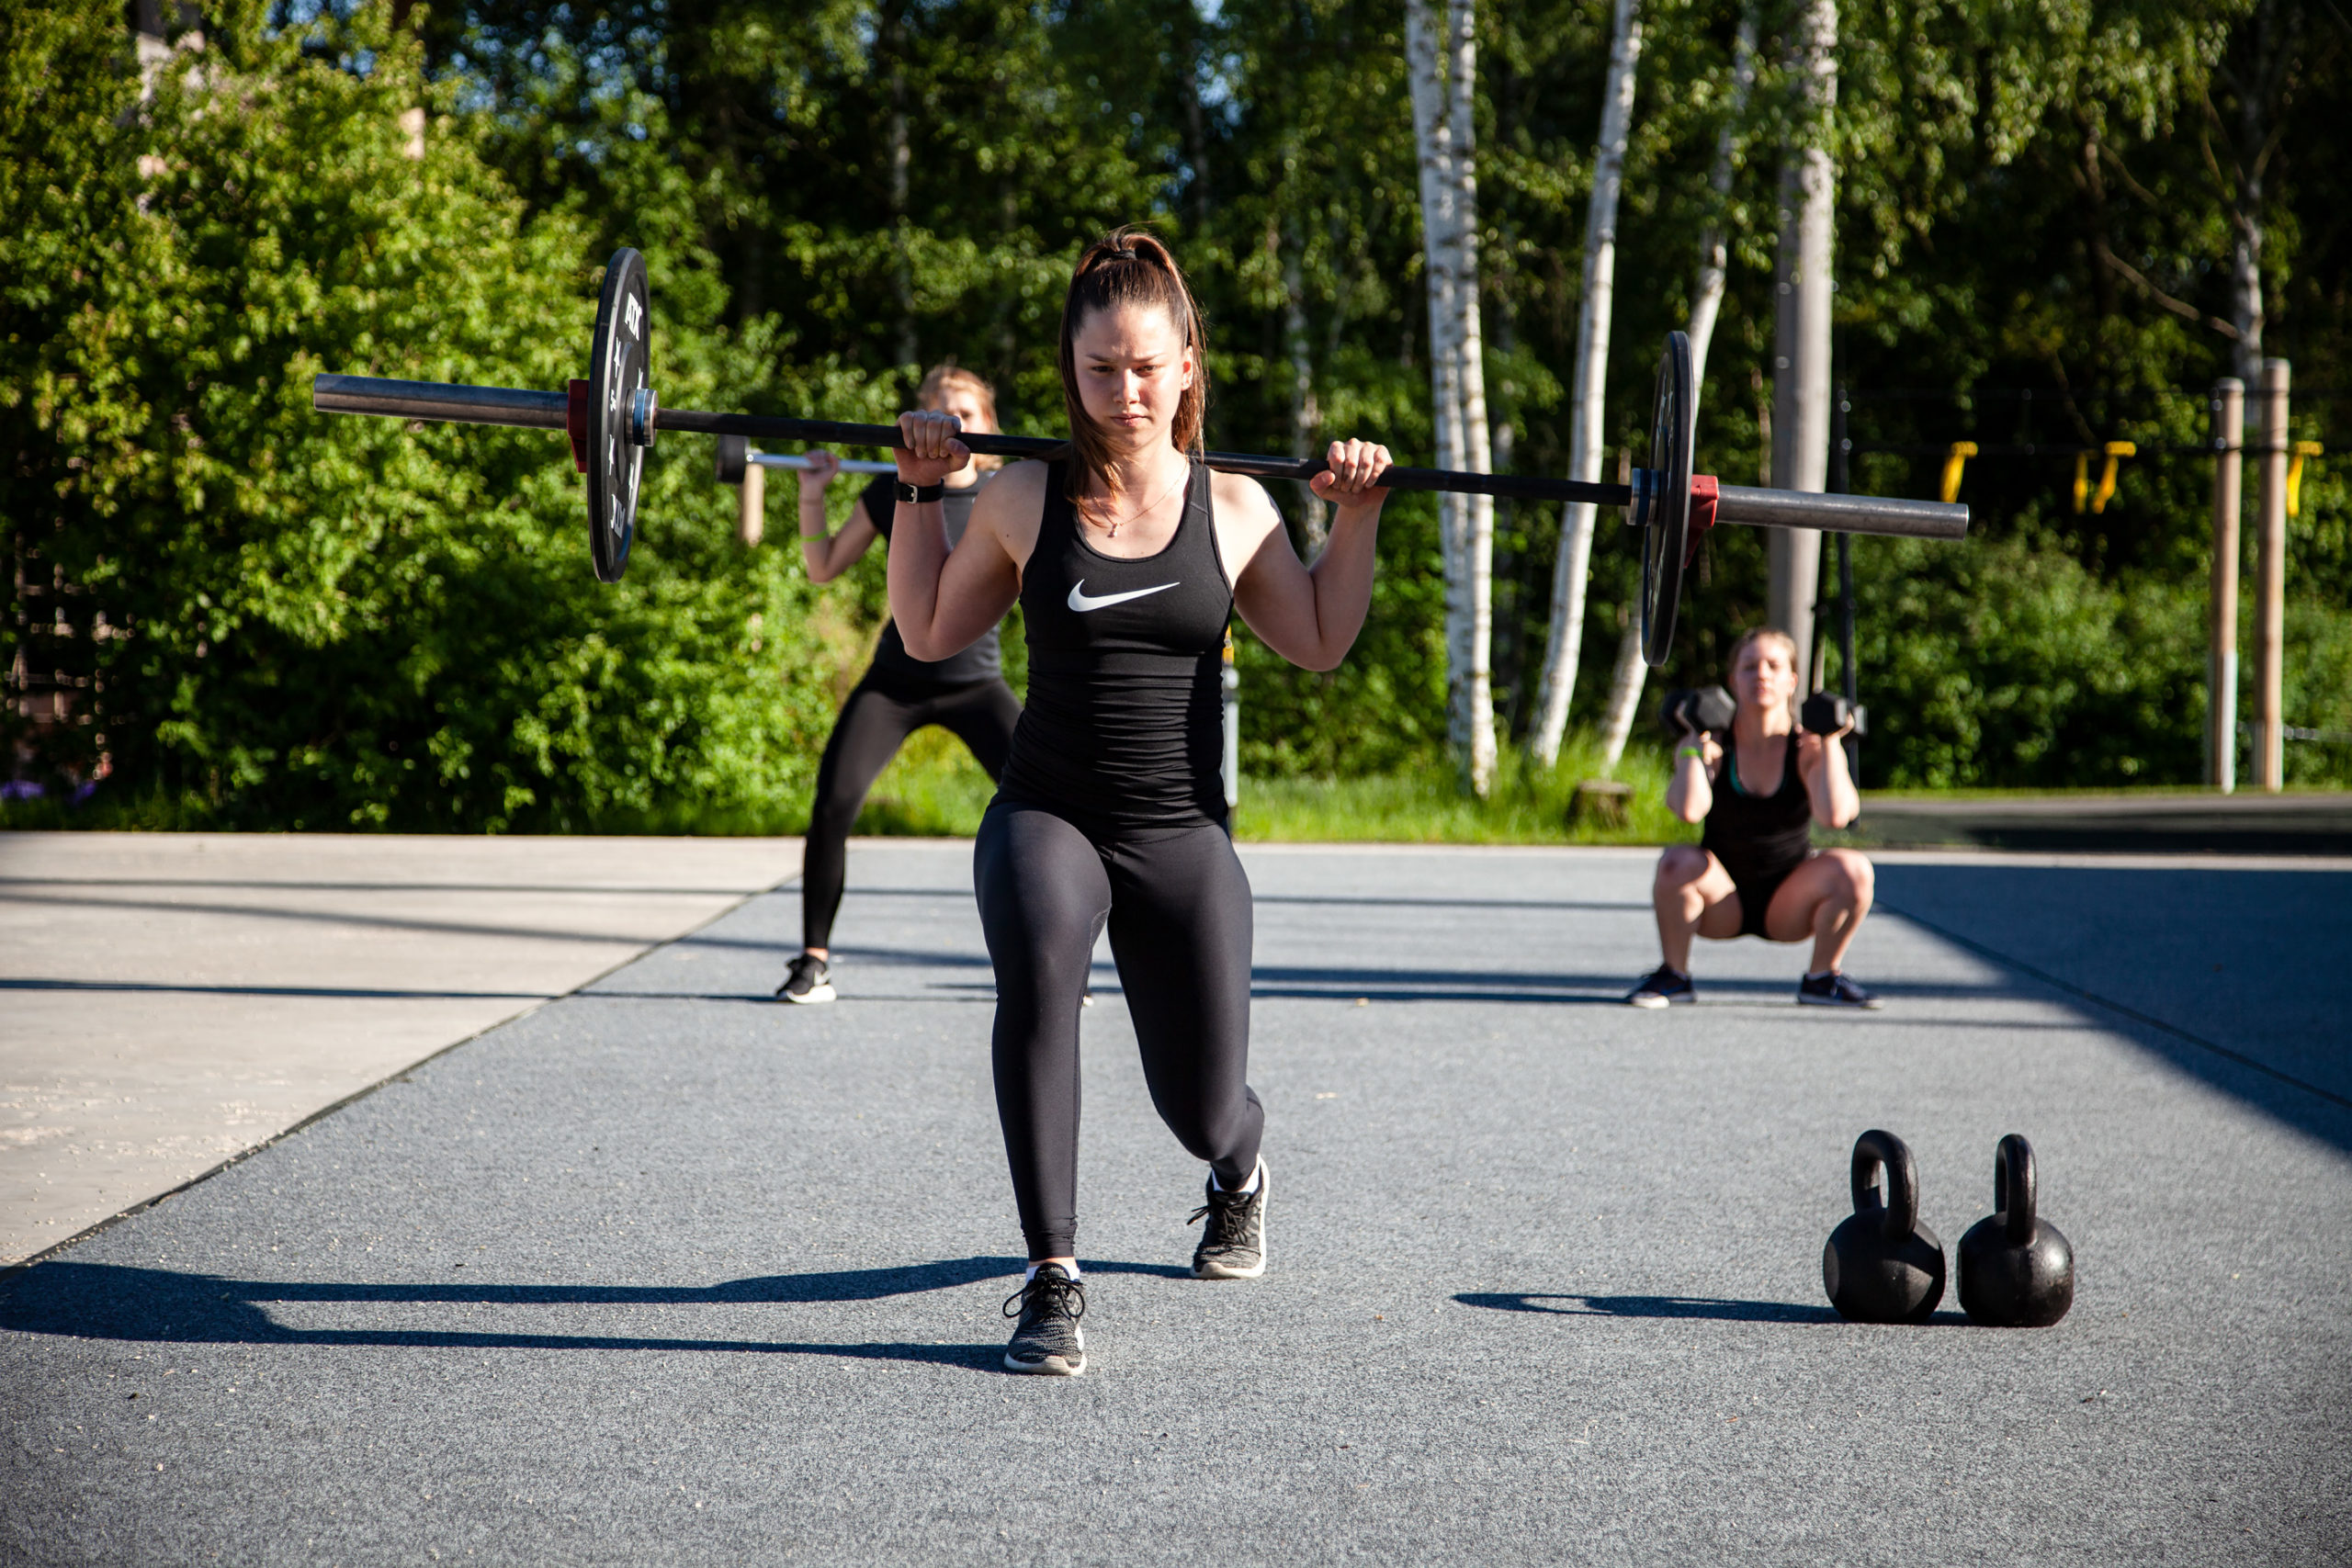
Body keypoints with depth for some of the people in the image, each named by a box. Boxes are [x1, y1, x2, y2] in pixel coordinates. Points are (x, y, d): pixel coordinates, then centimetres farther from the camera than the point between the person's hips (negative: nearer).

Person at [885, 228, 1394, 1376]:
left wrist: (1357, 519, 3)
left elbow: (1319, 644, 11)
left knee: (1204, 1112, 7)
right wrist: (919, 494, 3)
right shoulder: (1025, 501, -2)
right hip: (1046, 815, -1)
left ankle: (1240, 1176, 51)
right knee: (1037, 964, -37)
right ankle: (1052, 1279, -29)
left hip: (1183, 834, 1)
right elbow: (930, 634, 10)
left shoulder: (1234, 509, 0)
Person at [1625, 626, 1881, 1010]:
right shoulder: (1715, 744, -11)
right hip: (1722, 902, -1)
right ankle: (1674, 975, -9)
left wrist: (1829, 743, -22)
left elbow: (1835, 815, -31)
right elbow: (1689, 810, -32)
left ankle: (1821, 979, -3)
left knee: (1852, 869, -26)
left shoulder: (1808, 747, -10)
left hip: (1789, 906, 1)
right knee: (1678, 862, -31)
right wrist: (1695, 744, -21)